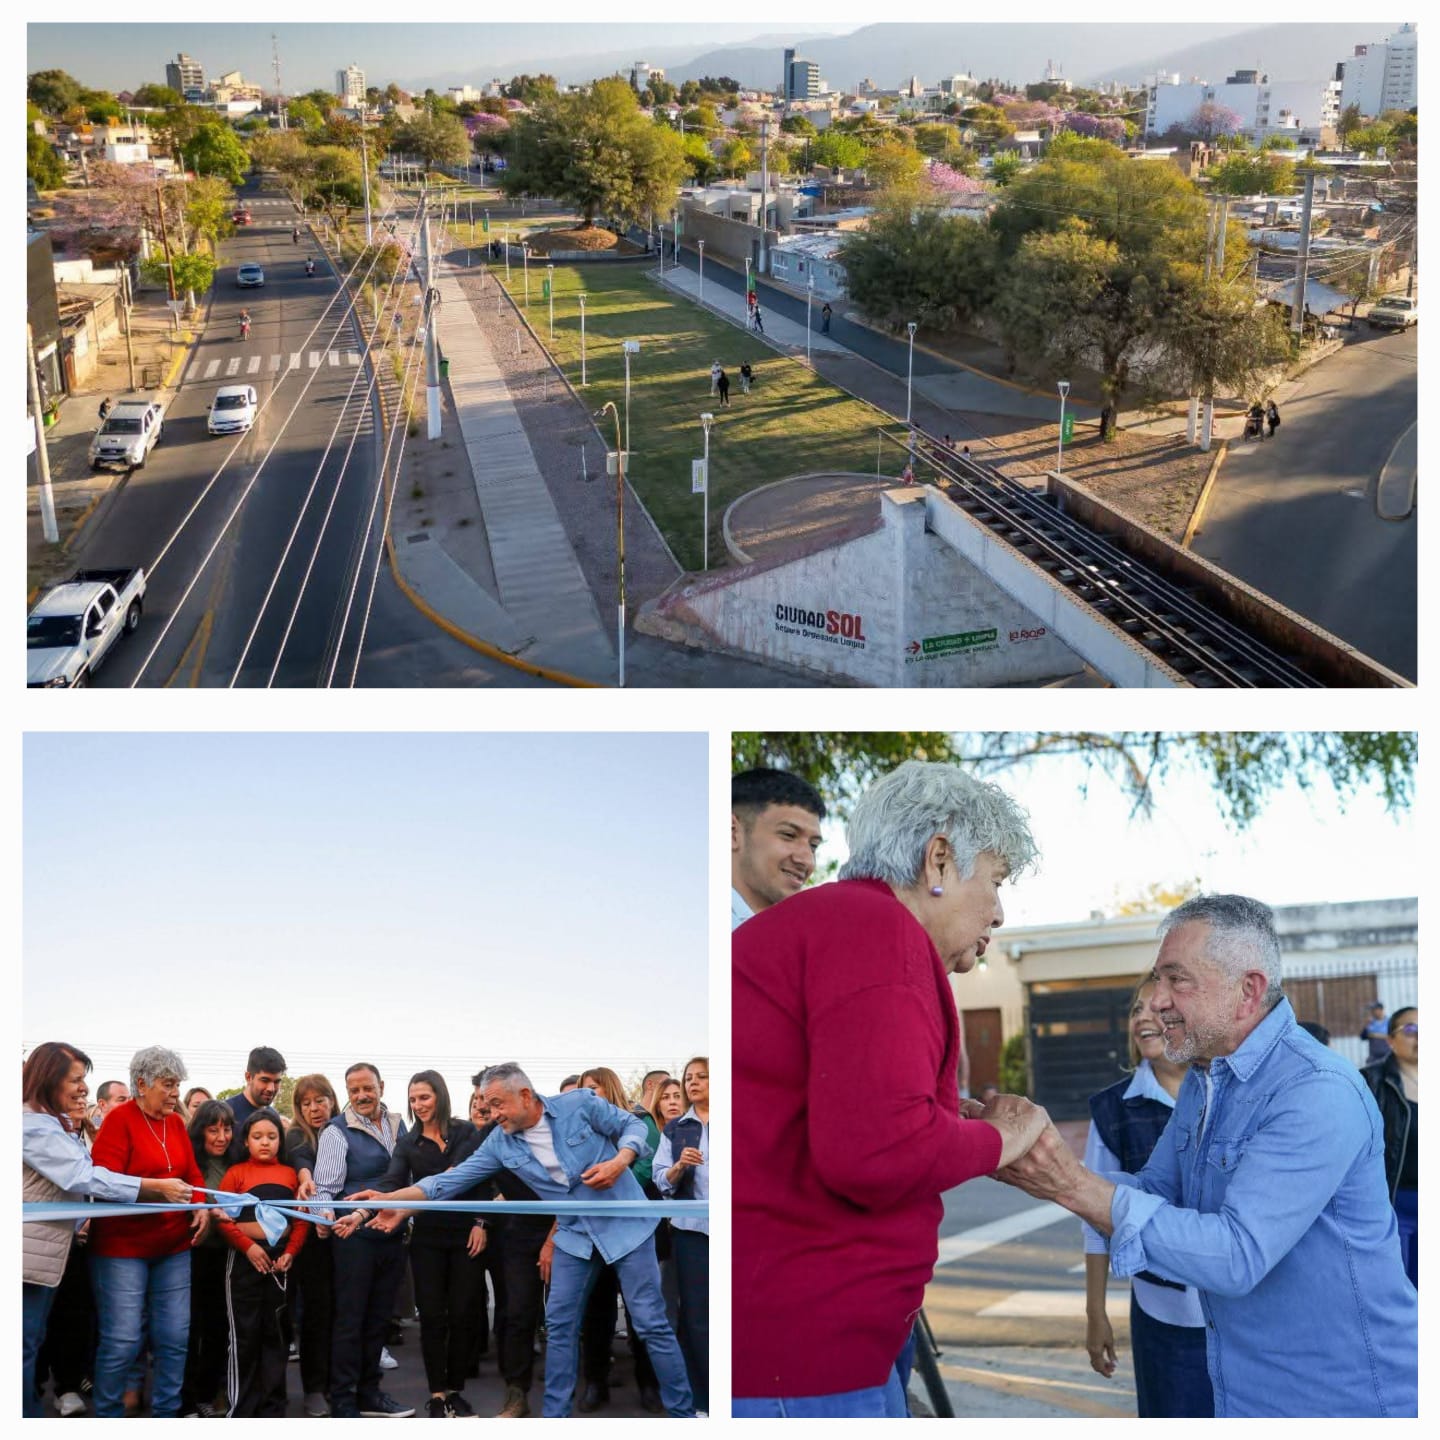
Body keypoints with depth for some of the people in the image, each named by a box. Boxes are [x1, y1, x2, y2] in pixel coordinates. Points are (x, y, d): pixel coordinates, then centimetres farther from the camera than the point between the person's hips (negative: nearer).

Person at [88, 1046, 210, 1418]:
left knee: (175, 1337, 4)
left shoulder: (176, 1123, 11)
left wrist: (202, 1206, -5)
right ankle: (107, 1414, 12)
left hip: (173, 1246, 6)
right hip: (123, 1245, -6)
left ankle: (166, 1413, 16)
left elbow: (192, 1173, 14)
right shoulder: (119, 1119, -8)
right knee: (122, 1339, -6)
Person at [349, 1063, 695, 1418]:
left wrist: (619, 1162, -23)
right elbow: (451, 1180, -4)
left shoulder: (580, 1103, -14)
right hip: (575, 1235, 5)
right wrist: (389, 1198, -11)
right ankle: (554, 1414, 15)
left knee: (651, 1323, -5)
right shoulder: (501, 1143, -2)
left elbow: (633, 1125, -4)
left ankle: (682, 1412, 4)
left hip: (625, 1225, -5)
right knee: (559, 1325, 4)